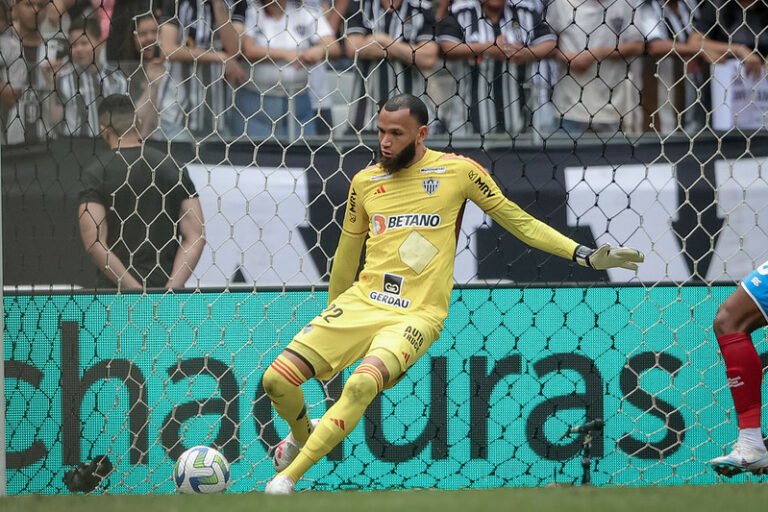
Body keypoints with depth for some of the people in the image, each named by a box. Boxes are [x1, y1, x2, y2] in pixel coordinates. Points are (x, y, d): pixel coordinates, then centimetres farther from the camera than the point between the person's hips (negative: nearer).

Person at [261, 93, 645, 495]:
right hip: (360, 302, 4)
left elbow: (518, 221, 6)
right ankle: (302, 433, 28)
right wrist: (330, 318, 30)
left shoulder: (458, 171, -1)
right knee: (277, 379, -8)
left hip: (416, 315, -4)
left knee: (361, 385, -32)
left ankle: (289, 476, -20)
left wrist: (587, 256, -1)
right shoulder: (364, 182, 9)